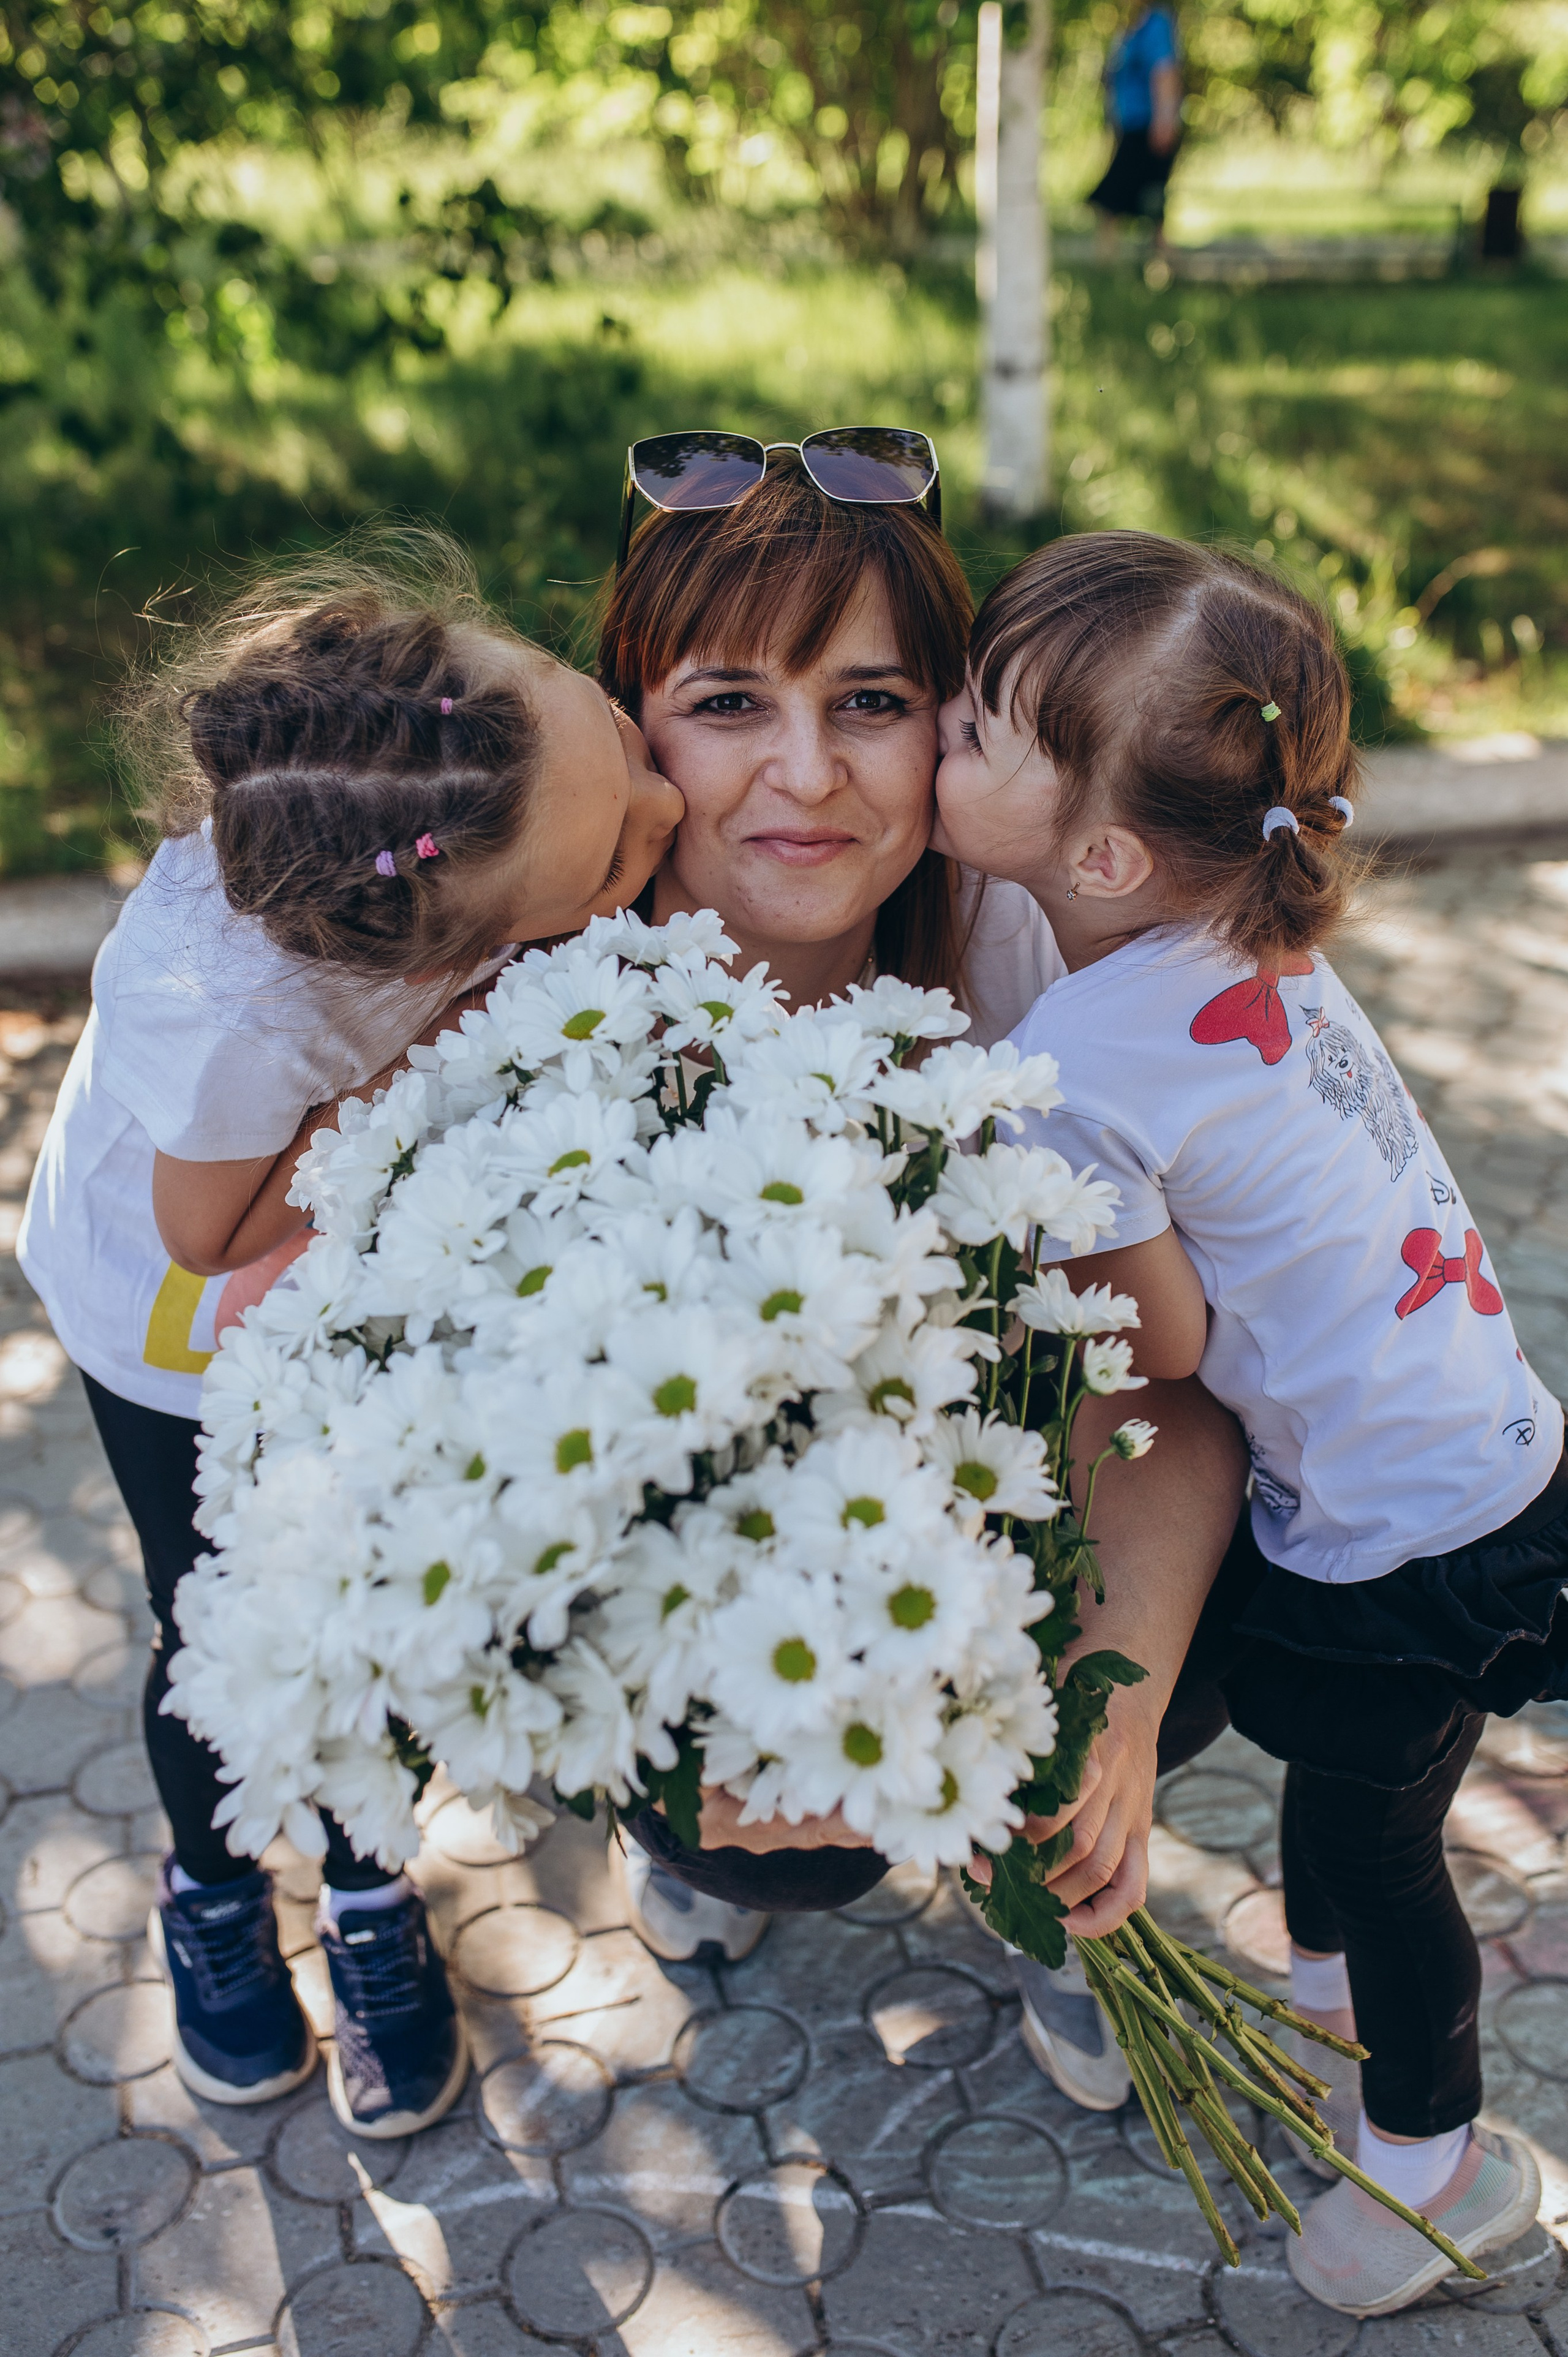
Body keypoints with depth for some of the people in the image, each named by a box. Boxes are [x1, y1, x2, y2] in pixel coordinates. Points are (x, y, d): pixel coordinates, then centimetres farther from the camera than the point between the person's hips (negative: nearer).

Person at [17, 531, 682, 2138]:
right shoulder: (234, 1021, -47)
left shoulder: (460, 763, -33)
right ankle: (211, 1891, 50)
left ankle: (369, 1896, 45)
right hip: (180, 1323, -3)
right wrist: (437, 1047, -38)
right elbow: (218, 1240, -27)